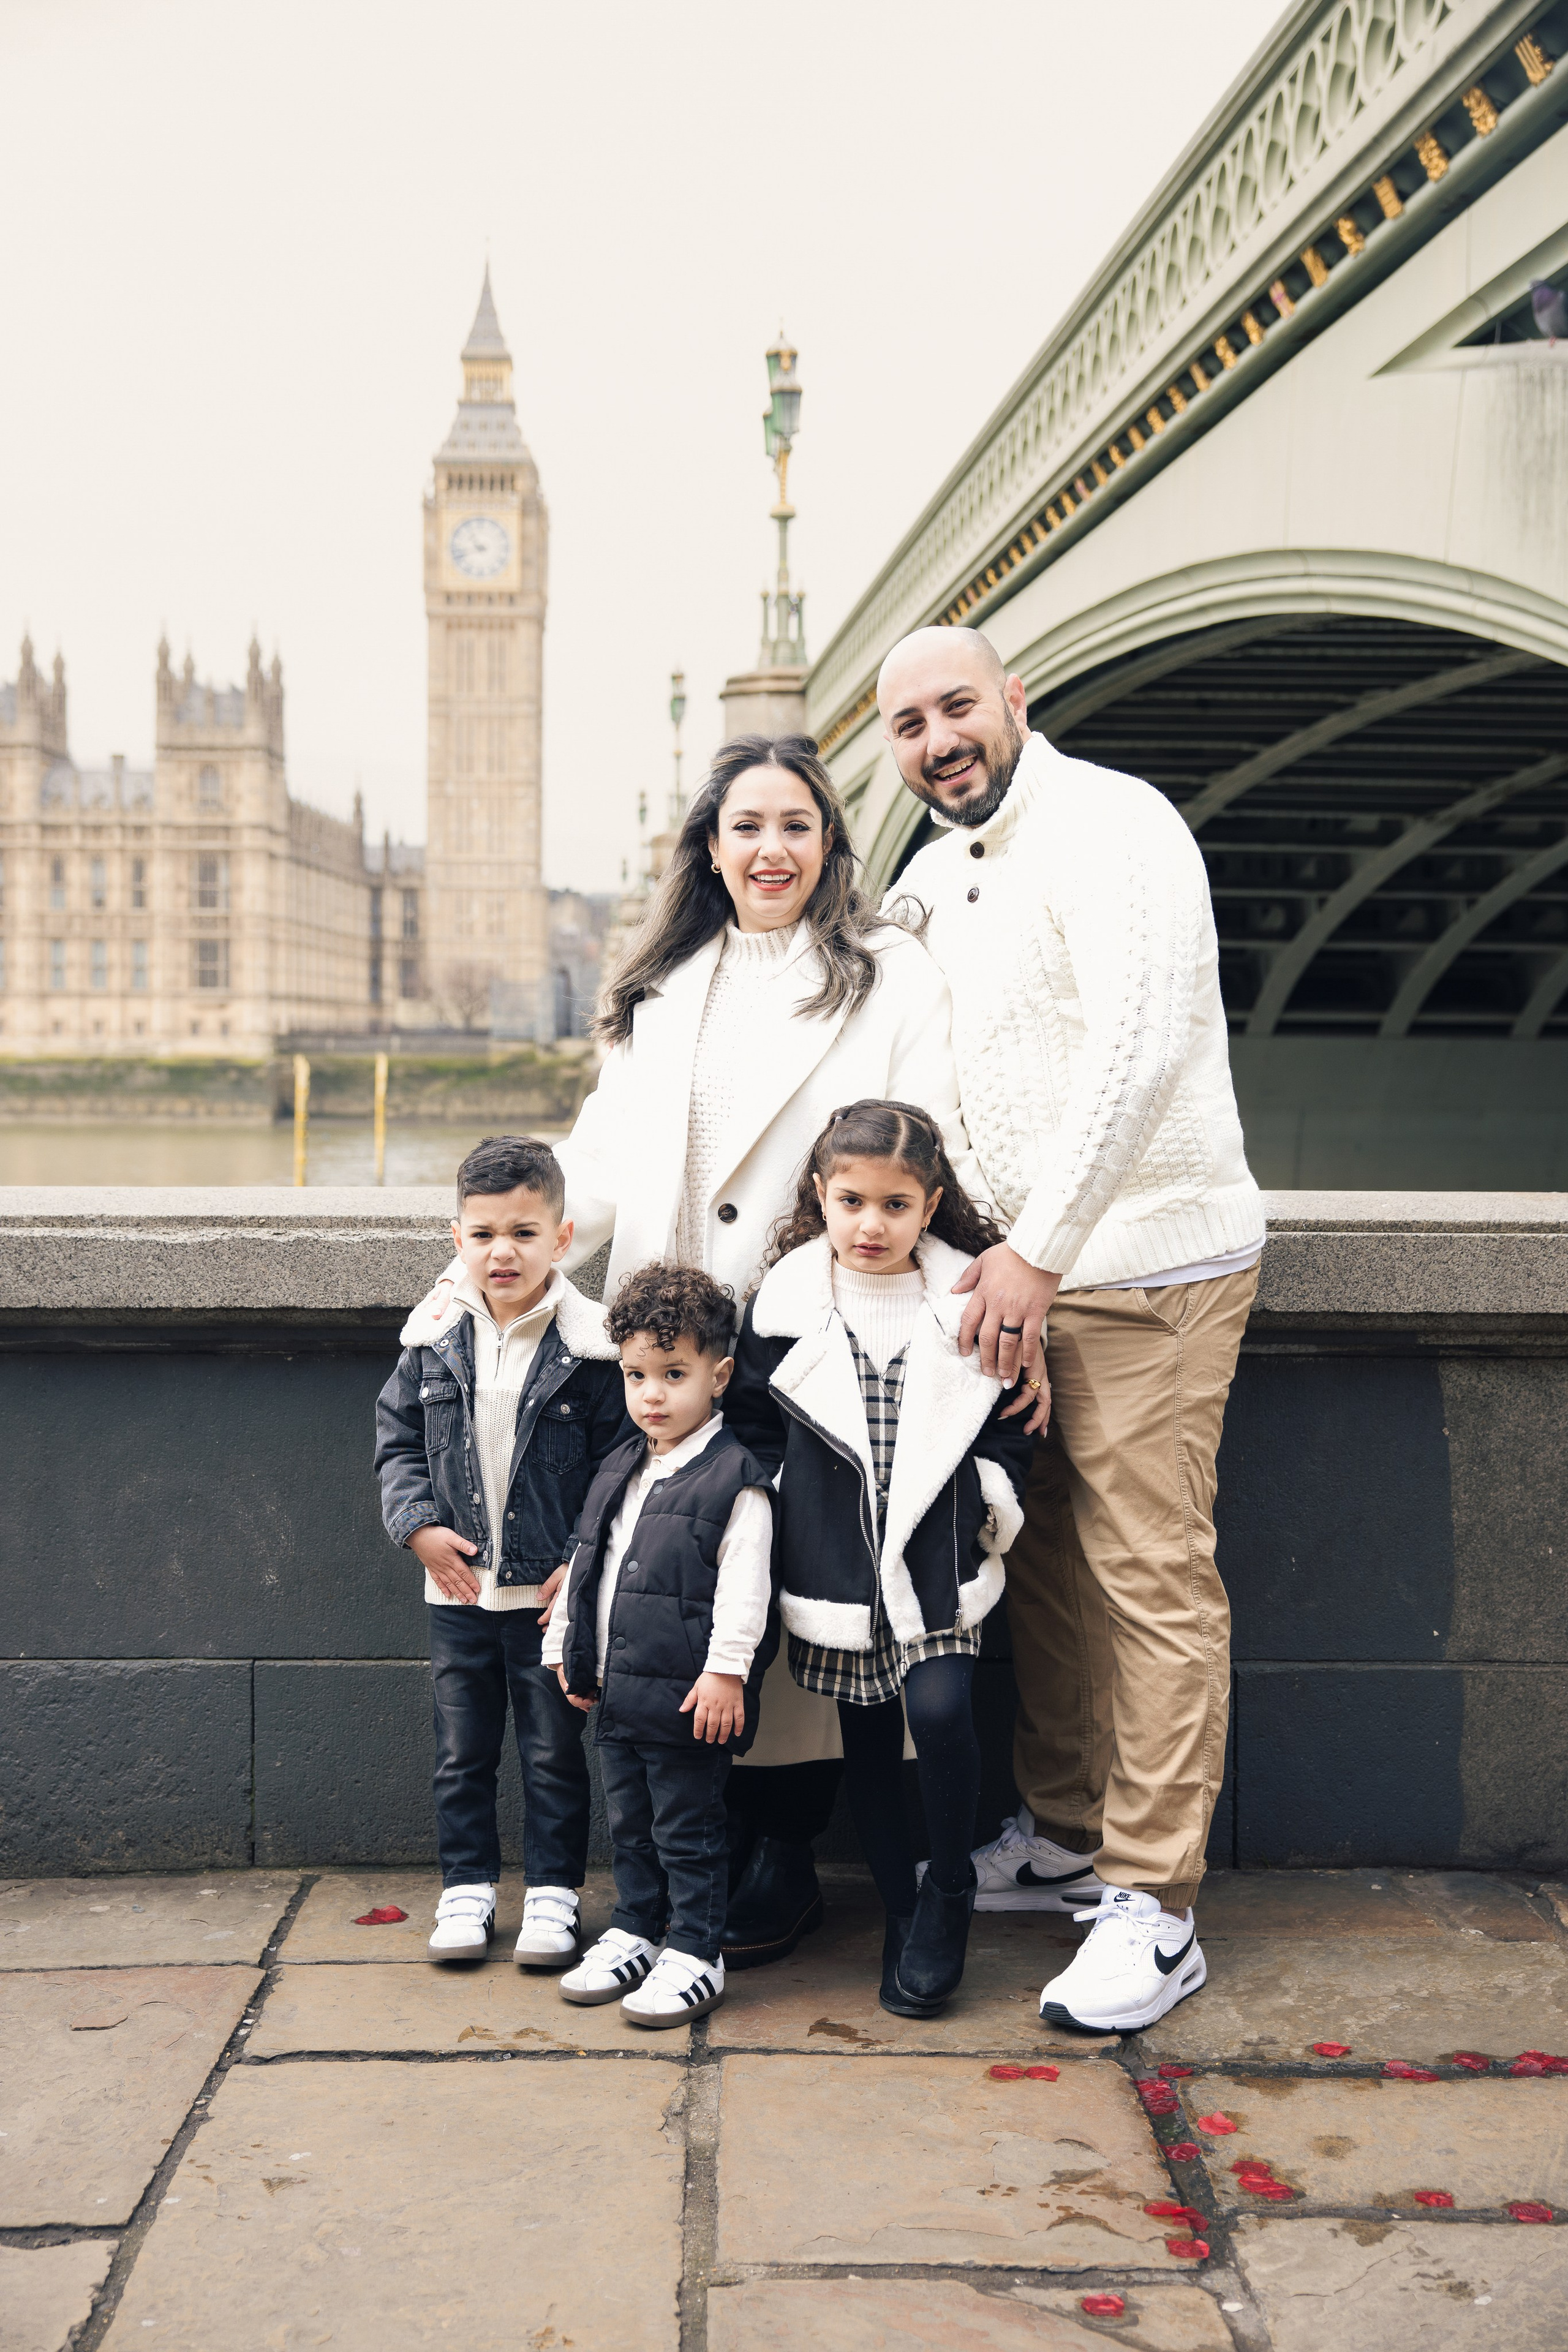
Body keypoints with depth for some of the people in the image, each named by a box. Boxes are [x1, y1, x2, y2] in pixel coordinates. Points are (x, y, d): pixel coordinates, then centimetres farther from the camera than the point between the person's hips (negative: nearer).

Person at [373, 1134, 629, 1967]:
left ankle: (553, 1890, 23)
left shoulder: (589, 1349, -10)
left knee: (554, 1751, 9)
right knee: (461, 1752, 14)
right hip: (457, 1588, 3)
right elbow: (396, 1439, 7)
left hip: (552, 1591, -3)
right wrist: (420, 1525, -6)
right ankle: (467, 1884, 28)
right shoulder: (434, 1341, -1)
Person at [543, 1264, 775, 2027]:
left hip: (689, 1699, -7)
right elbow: (584, 1563, 20)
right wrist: (567, 1648, 20)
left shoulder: (734, 1479, -12)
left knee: (690, 1831, 3)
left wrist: (726, 1672, -21)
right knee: (628, 1823, 19)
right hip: (617, 1692, 8)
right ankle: (633, 1935, 33)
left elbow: (744, 1587, -17)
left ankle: (694, 1956, 15)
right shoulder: (618, 1473, 11)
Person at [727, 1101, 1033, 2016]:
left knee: (940, 1710, -18)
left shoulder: (971, 1305, -2)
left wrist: (990, 1498, -3)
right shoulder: (782, 1308, -1)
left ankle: (951, 1891, 7)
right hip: (832, 1569, 2)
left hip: (938, 1563, -1)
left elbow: (1010, 1427, 8)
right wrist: (784, 1520, 3)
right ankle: (903, 1915, 27)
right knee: (868, 1739, 9)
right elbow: (754, 1433, 8)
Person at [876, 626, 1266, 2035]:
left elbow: (1139, 1051, -22)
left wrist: (1041, 1256, -21)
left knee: (1152, 1580, -5)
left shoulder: (1111, 826, -12)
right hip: (1022, 1269, 9)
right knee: (1043, 1564, 14)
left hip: (1145, 1268, -8)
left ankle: (1156, 1909, 3)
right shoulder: (935, 876, 16)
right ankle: (1066, 1838, 29)